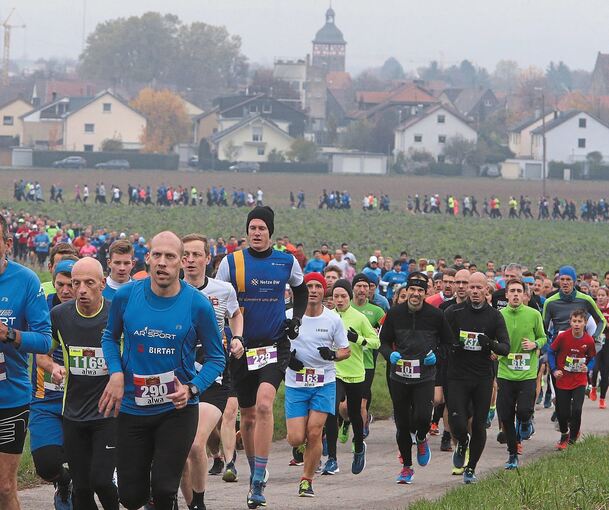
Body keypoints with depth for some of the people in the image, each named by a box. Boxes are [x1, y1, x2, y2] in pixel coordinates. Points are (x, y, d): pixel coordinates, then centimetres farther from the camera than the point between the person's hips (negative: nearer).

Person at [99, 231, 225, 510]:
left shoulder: (198, 305, -10)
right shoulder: (126, 296, -5)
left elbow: (216, 358, 1)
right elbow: (110, 337, 13)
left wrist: (192, 388, -15)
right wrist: (116, 373, -4)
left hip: (178, 409, -2)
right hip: (132, 409, 2)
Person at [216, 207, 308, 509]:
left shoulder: (286, 262, 4)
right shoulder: (231, 262, 0)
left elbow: (301, 290, 23)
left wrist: (296, 318, 8)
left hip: (275, 345, -1)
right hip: (242, 348, 1)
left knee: (264, 405, -21)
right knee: (247, 415, 9)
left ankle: (259, 482, -21)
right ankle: (254, 471, 30)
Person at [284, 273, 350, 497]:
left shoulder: (333, 319, -1)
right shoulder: (289, 316, -2)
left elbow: (346, 351, 7)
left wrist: (333, 355, -14)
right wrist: (286, 357, -10)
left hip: (324, 383, 0)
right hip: (295, 384, 0)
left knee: (314, 433, -10)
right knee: (296, 439, -7)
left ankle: (307, 480, 6)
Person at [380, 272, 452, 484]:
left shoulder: (435, 315, -2)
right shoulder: (394, 314, 1)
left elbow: (449, 343, 9)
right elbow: (384, 341, 11)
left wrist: (436, 355, -10)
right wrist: (390, 354, -11)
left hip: (425, 377, -2)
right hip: (399, 377, 2)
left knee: (422, 418, -20)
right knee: (402, 424, 6)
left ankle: (421, 439, 17)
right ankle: (406, 467, 22)